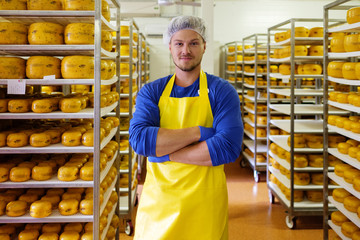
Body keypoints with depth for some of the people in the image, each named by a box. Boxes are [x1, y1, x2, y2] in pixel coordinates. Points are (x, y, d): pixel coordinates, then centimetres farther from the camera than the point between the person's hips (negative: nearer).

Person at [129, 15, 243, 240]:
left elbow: (228, 147, -16)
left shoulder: (221, 91, -2)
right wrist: (198, 132, -18)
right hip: (156, 202, 2)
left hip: (205, 205, -2)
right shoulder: (151, 92, 4)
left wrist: (163, 151, -16)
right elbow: (138, 139, -13)